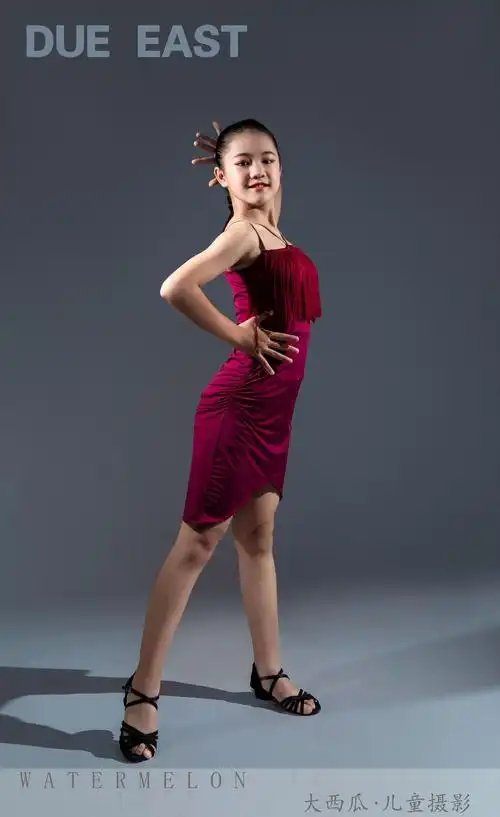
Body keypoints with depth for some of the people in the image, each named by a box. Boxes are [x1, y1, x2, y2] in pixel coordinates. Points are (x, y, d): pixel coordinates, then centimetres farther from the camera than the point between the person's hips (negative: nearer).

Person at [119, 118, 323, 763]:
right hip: (240, 403, -9)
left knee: (257, 537, 15)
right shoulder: (241, 233, -13)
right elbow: (175, 288, -29)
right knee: (198, 541, -4)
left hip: (271, 406, 9)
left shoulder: (269, 226, 12)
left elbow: (267, 188, 35)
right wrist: (238, 335, -17)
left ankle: (268, 673, 28)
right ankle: (144, 691, 6)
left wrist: (254, 155, 15)